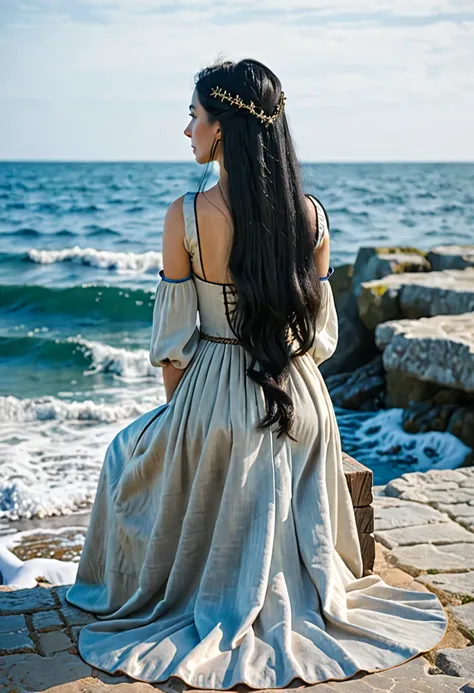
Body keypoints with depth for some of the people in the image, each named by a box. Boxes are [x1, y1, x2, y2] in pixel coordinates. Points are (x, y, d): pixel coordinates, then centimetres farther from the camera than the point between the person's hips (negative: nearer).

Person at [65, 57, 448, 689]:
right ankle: (293, 606, 51)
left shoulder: (186, 215, -16)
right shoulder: (311, 212, -6)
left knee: (129, 453, 30)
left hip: (214, 400, -3)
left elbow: (172, 339, -9)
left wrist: (175, 408, 7)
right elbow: (321, 329, 2)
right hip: (301, 400, 3)